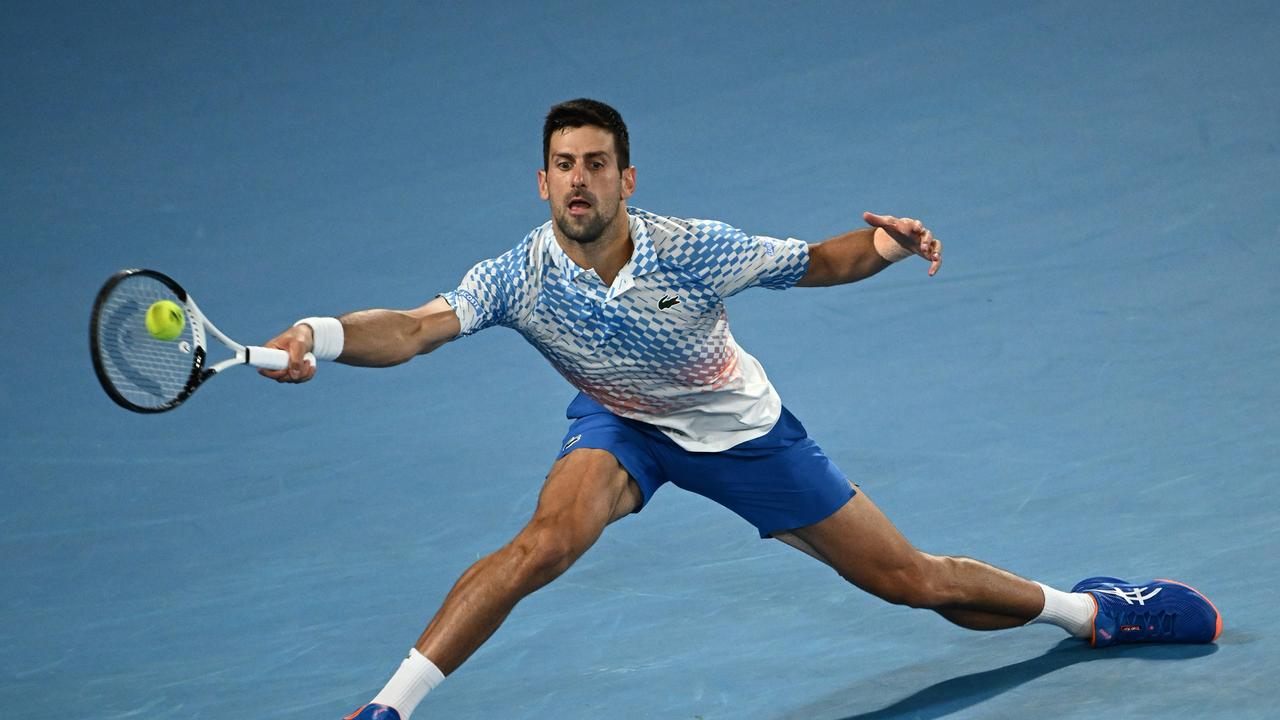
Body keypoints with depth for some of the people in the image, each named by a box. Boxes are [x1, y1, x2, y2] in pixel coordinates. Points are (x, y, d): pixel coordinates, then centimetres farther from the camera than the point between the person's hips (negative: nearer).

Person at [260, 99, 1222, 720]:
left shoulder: (693, 250, -27)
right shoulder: (519, 277, -26)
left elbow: (812, 262, -12)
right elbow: (415, 329, -40)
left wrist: (882, 248, -33)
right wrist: (322, 337, -60)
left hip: (741, 429, 0)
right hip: (621, 426, 0)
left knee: (915, 580, 3)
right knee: (547, 539, -33)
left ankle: (1086, 610, 30)